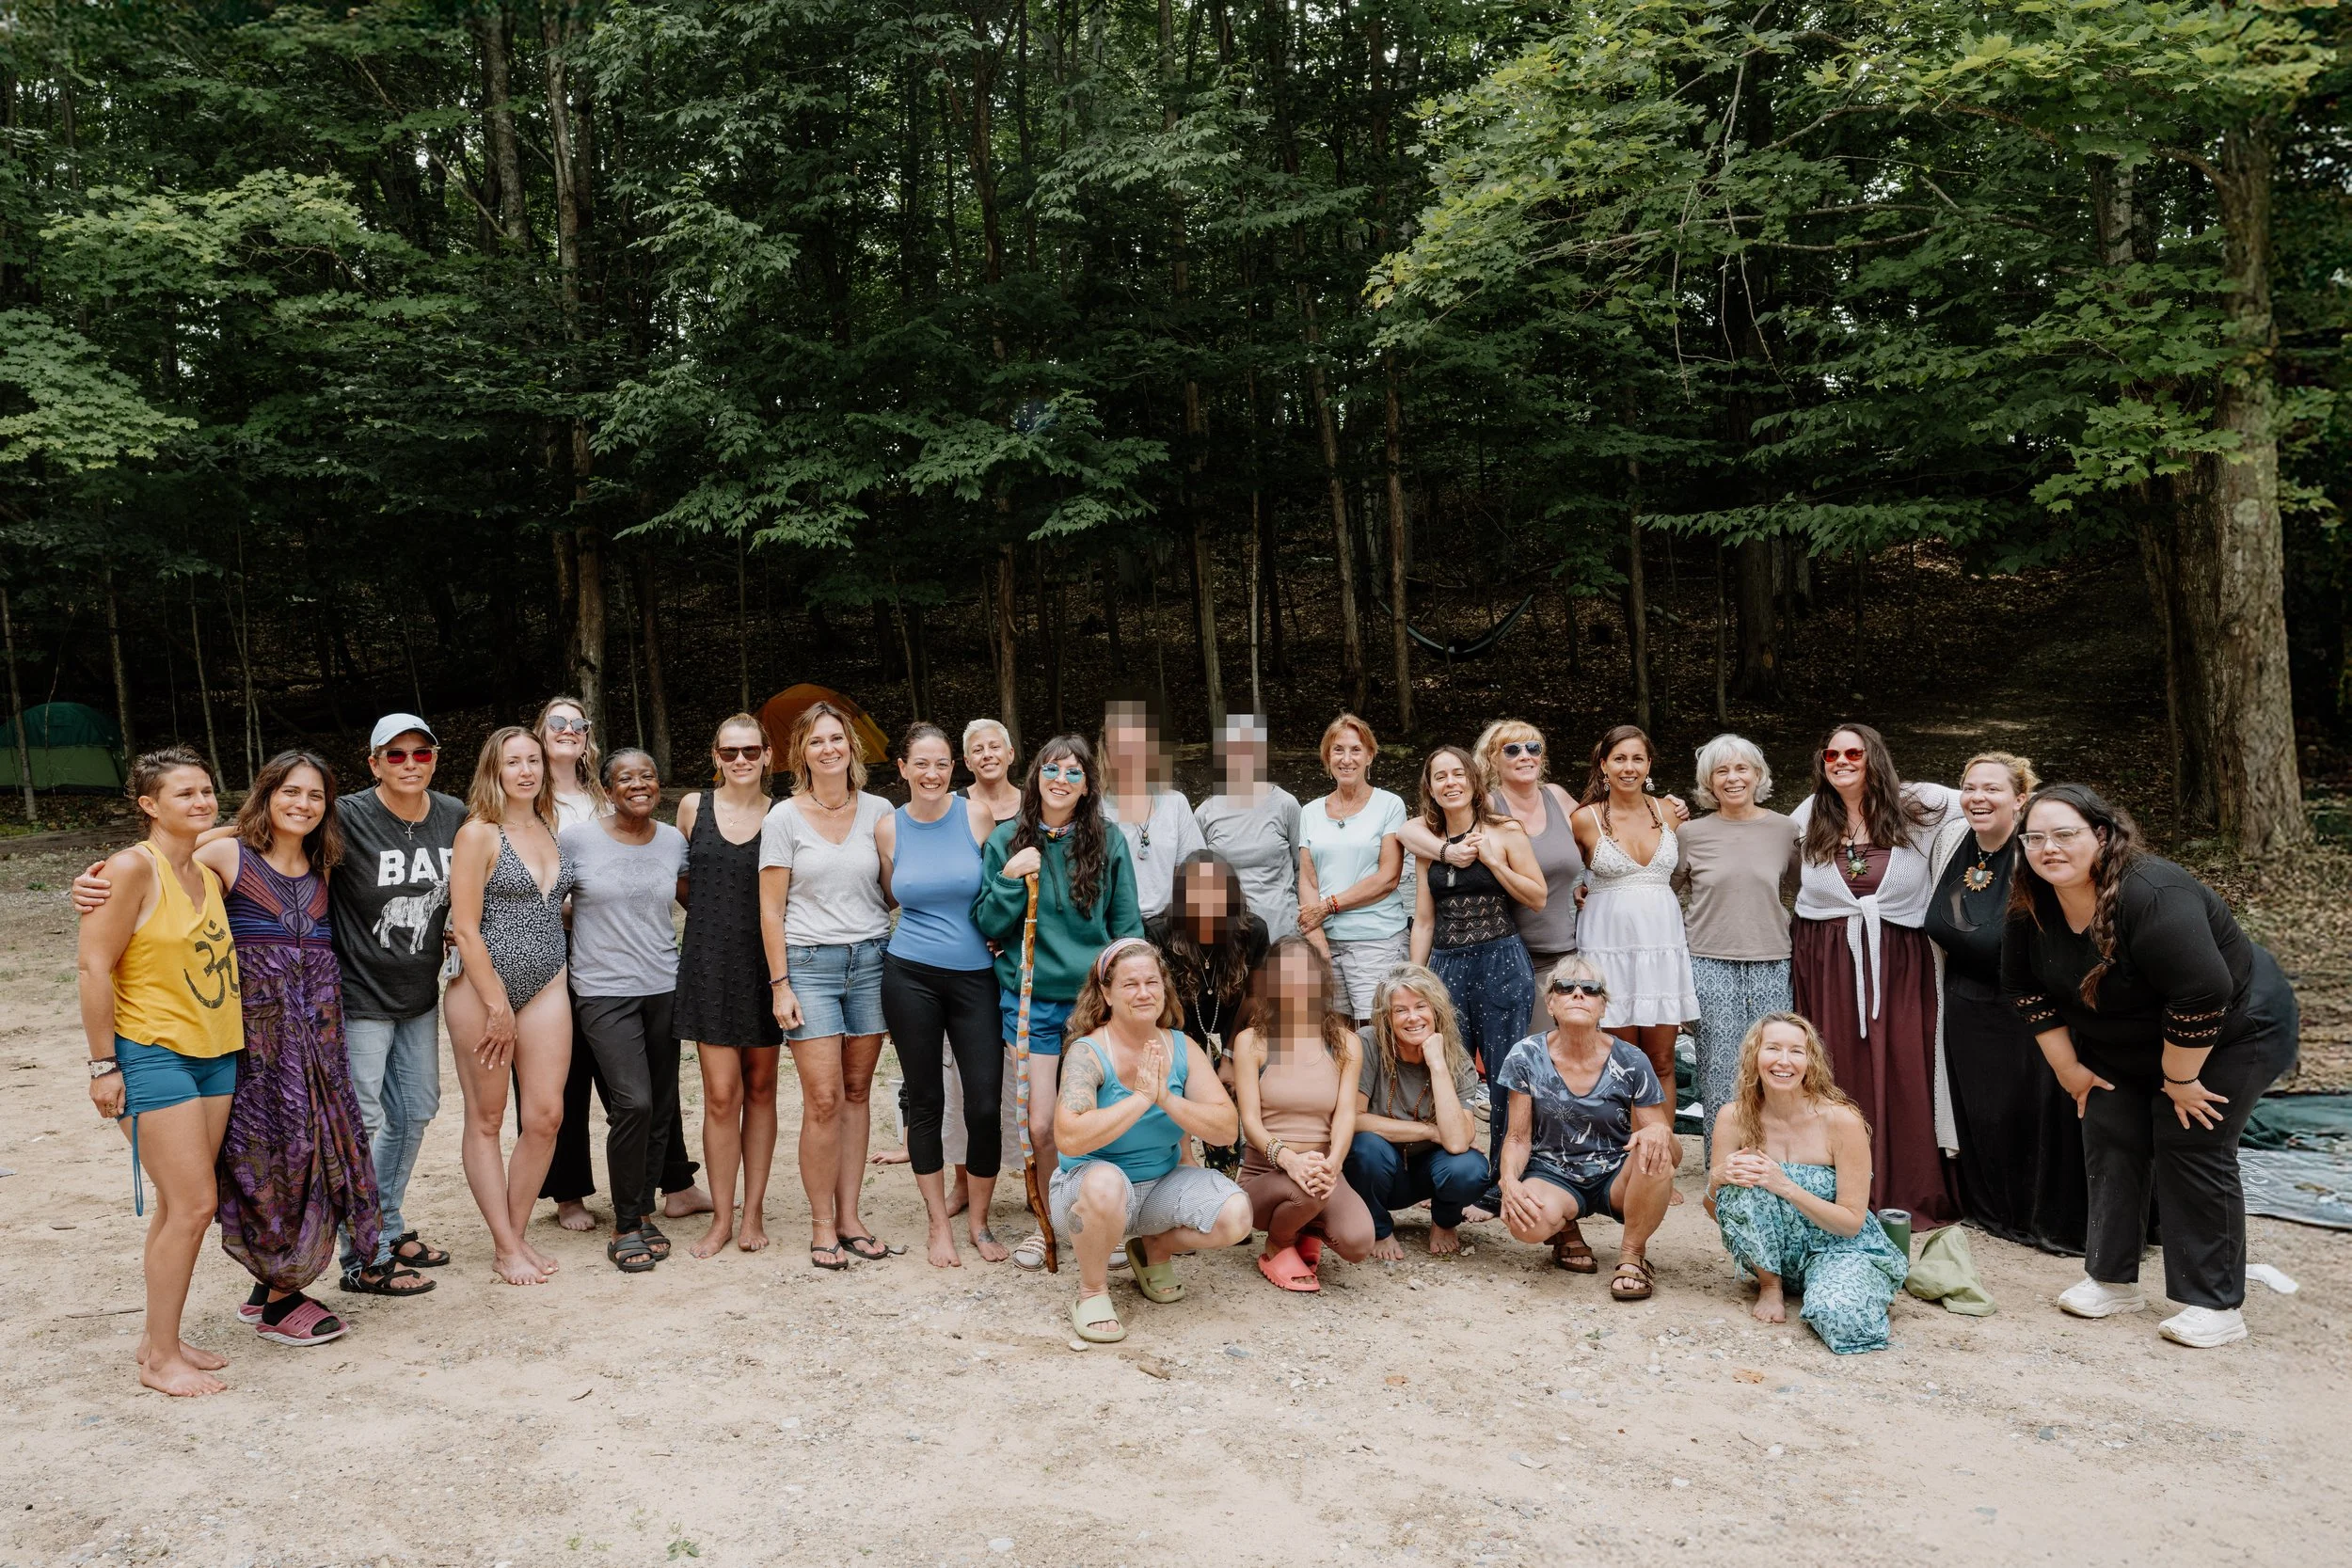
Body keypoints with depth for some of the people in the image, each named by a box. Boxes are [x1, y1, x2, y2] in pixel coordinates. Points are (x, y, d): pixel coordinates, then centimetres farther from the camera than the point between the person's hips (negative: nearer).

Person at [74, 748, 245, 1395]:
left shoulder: (210, 875, 10)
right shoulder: (134, 868, -12)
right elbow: (92, 966, -14)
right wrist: (103, 1064, -14)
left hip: (215, 1054, 7)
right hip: (151, 1054, -7)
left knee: (181, 1207, 13)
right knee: (192, 1205, -7)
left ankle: (159, 1340, 25)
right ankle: (161, 1358, 6)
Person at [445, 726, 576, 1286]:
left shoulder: (552, 829, 9)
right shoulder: (478, 833, -8)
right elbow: (465, 926, -12)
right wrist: (497, 1005, -13)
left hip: (547, 986, 5)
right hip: (482, 986, -5)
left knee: (545, 1115, 1)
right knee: (487, 1120, 5)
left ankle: (517, 1234, 17)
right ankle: (505, 1248, 13)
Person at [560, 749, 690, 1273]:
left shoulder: (673, 841, 6)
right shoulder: (575, 839, -4)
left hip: (663, 988, 4)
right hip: (603, 990, -4)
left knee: (661, 1107, 7)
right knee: (633, 1102, -15)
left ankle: (645, 1210, 25)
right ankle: (626, 1225, 2)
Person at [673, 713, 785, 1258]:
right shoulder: (694, 807, 2)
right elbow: (683, 880, 16)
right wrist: (713, 920, 11)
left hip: (764, 962, 1)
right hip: (710, 962, 0)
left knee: (760, 1089, 7)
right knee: (721, 1094, -4)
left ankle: (754, 1211, 17)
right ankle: (721, 1217, 8)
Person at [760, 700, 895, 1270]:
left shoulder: (879, 811, 5)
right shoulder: (784, 817, -1)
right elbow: (771, 909, -1)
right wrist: (779, 984, -6)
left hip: (871, 960, 3)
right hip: (810, 963, -2)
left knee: (857, 1093, 6)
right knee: (824, 1100, -6)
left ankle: (849, 1218, 15)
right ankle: (822, 1226, 7)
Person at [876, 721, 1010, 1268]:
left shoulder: (976, 816, -2)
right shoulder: (888, 828, 1)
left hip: (976, 975, -1)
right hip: (911, 976, 1)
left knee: (986, 1104, -3)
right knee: (925, 1101, 7)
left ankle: (978, 1221, 17)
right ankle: (939, 1226, 21)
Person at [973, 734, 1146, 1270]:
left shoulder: (1109, 841, 2)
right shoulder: (1007, 840, 2)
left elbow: (1127, 926, 5)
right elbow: (989, 927, 3)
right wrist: (1010, 881, -13)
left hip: (1096, 997, 0)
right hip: (1032, 1000, 0)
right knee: (1042, 1124, 2)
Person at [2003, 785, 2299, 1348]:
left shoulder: (2152, 896, -36)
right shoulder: (2031, 909, -13)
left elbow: (2203, 994, -37)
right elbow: (2024, 987, 0)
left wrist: (2179, 1079, -26)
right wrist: (2066, 1066, 0)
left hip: (2229, 1034, -7)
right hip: (2120, 1050, 7)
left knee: (2192, 1150, -8)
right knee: (2110, 1145, 3)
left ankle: (2216, 1304, 5)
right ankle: (2113, 1281, 16)